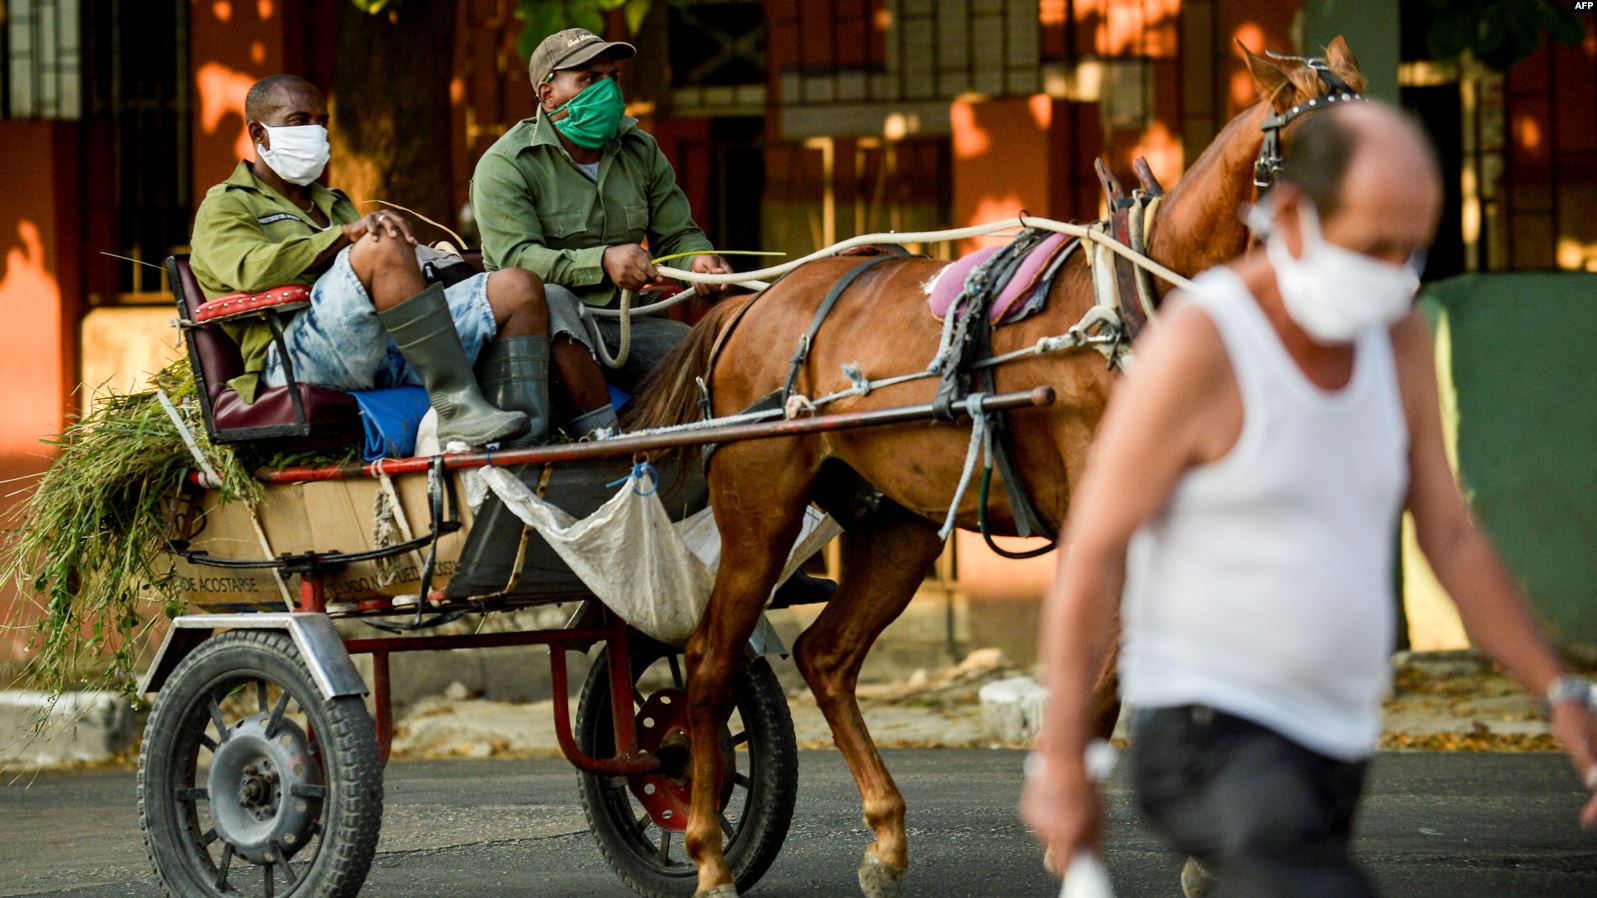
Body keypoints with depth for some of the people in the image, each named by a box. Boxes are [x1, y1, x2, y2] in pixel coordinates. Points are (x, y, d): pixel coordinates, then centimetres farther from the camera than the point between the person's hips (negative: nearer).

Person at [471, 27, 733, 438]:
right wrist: (602, 262, -35)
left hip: (621, 324, 5)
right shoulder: (504, 165, -8)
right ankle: (602, 433, -47)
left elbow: (676, 233, 12)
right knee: (550, 297, -39)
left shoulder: (642, 152, 12)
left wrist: (698, 261, -15)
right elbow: (515, 258, -20)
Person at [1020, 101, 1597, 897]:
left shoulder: (1398, 339, 5)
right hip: (1204, 736, -8)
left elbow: (1451, 540, 11)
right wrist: (1062, 766, -12)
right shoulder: (1197, 347, -16)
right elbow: (1092, 554, -13)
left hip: (1327, 751, 8)